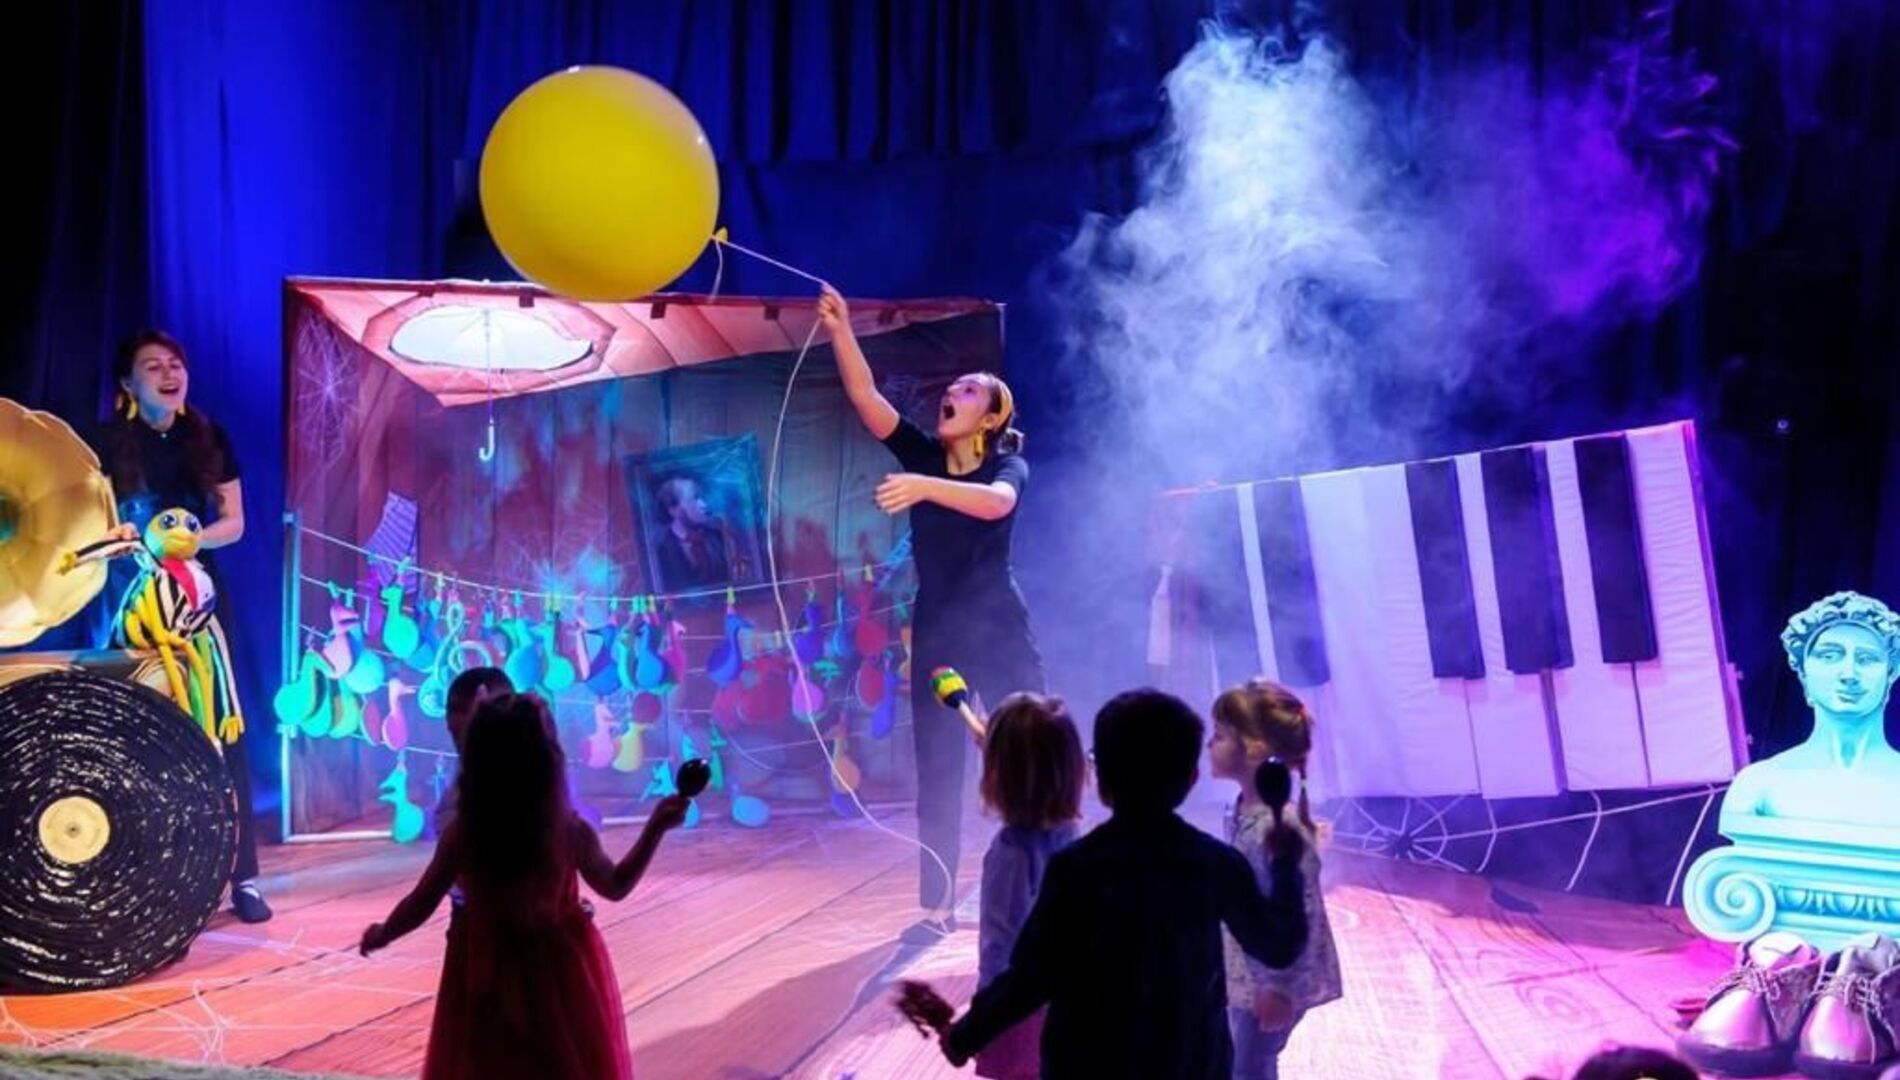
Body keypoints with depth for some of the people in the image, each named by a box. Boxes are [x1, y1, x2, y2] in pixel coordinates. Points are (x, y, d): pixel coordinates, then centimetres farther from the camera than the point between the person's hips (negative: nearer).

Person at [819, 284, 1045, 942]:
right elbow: (865, 397, -7)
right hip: (936, 635, 4)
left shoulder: (1008, 465, -5)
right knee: (936, 773, 6)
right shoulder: (923, 456, 4)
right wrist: (839, 330, -18)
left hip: (998, 631, -3)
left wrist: (925, 488, -43)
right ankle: (937, 907, 12)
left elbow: (996, 503, -29)